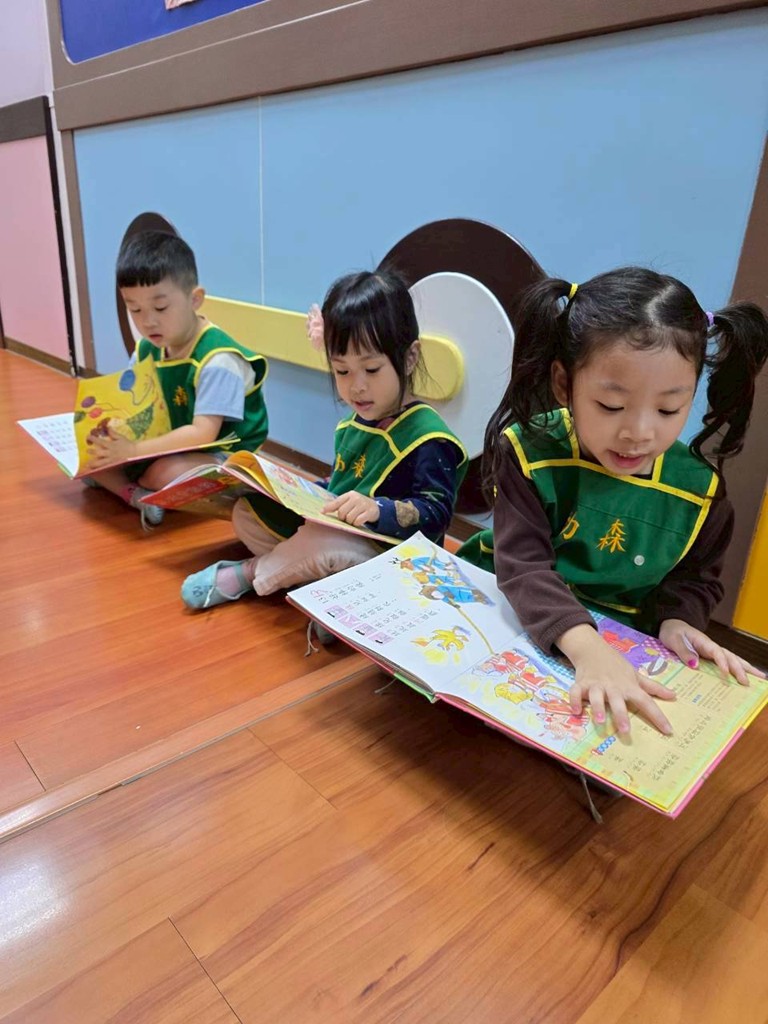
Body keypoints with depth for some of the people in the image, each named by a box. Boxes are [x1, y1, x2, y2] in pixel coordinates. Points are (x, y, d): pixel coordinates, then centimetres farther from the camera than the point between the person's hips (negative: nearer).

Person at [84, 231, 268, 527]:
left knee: (167, 473, -36)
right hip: (171, 450, 8)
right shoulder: (146, 350, 3)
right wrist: (109, 432, -20)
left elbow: (202, 434, -29)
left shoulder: (217, 360, -22)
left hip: (223, 458, -7)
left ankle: (115, 482, -7)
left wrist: (133, 451, -35)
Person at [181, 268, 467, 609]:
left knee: (322, 541, -36)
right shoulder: (353, 424, 10)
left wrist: (378, 509, -36)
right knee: (248, 511, 10)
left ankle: (248, 573, -8)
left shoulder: (429, 438, -16)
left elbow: (436, 514, -21)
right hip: (333, 533, 8)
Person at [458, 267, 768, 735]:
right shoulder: (529, 452, -17)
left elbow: (696, 577, 7)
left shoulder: (698, 487, -9)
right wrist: (588, 648, -42)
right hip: (515, 617, -1)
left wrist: (676, 620, -16)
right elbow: (524, 565, -26)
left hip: (622, 642, 2)